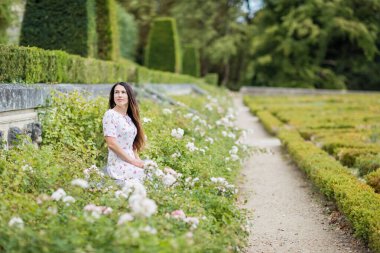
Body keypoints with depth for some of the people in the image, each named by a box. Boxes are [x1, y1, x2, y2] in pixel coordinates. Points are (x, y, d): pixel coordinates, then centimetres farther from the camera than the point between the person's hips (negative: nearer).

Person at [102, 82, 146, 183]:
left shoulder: (129, 117, 13)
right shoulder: (110, 115, -8)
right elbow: (111, 144, -15)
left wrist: (138, 160, -1)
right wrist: (133, 161, -12)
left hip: (131, 163, 8)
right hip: (118, 165, -7)